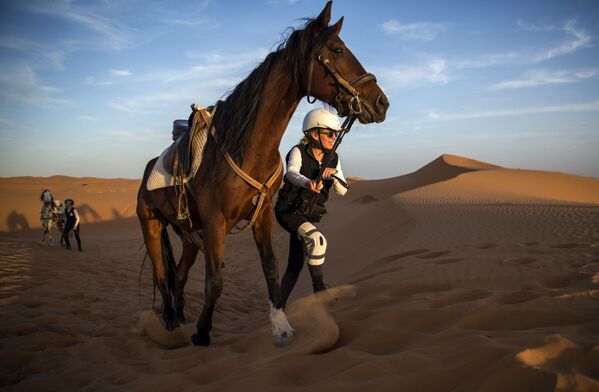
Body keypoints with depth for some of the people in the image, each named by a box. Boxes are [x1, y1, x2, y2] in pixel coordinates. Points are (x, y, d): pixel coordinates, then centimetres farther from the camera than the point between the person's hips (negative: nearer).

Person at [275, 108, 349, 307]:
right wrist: (308, 183, -59)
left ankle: (279, 305, 27)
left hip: (308, 215, 7)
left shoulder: (333, 159, 0)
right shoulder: (298, 152, -16)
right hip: (288, 210, -6)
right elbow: (292, 174, -37)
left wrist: (334, 174, -26)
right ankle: (319, 288, -16)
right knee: (317, 240, -31)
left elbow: (343, 190, -5)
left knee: (296, 264, 12)